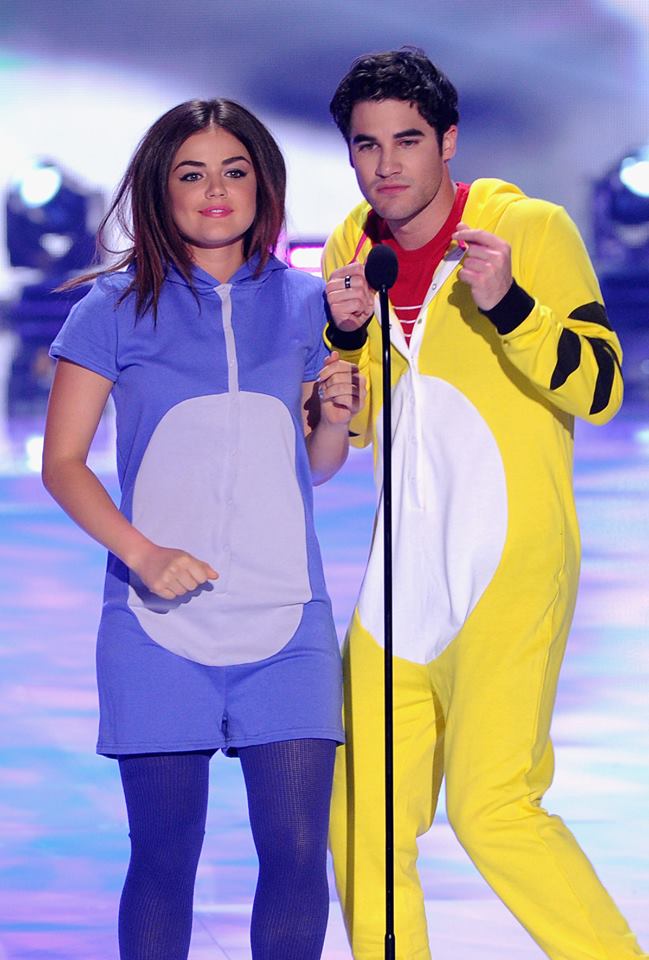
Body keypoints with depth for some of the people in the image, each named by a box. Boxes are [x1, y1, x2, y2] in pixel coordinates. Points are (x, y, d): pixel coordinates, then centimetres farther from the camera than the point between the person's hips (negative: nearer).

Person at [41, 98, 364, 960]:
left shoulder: (304, 304, 10)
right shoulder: (117, 308, 3)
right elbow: (62, 462, 1)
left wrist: (337, 416, -4)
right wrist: (140, 553, -14)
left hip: (287, 625, 2)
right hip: (159, 625, -2)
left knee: (298, 853, -4)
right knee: (164, 858, 1)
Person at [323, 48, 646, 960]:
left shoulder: (532, 229, -5)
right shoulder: (353, 248, 12)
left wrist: (507, 304, -24)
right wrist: (348, 335, -2)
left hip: (512, 566, -6)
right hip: (404, 573, 6)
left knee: (490, 804, -19)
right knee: (363, 820, 5)